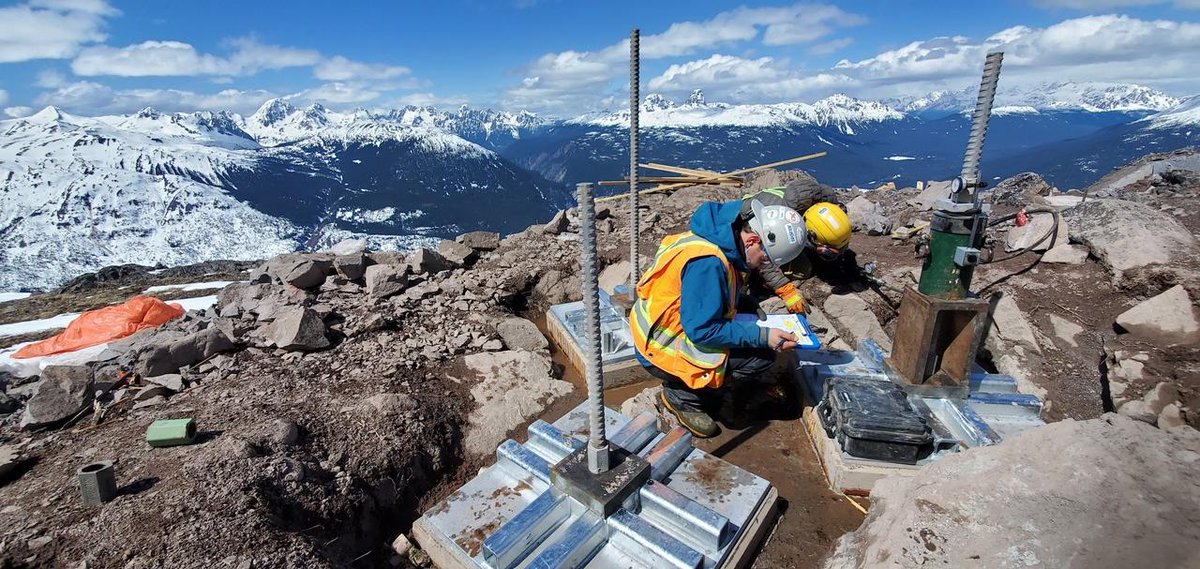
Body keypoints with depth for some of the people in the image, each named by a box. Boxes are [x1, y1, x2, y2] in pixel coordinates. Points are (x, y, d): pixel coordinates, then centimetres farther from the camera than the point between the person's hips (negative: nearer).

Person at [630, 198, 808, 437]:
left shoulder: (721, 237, 1)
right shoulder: (707, 261, -29)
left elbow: (724, 299, 15)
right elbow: (702, 329, -26)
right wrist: (762, 336, -23)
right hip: (660, 351, -9)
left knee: (759, 342, 13)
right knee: (762, 355, -14)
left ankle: (681, 386, 14)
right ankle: (682, 397, 0)